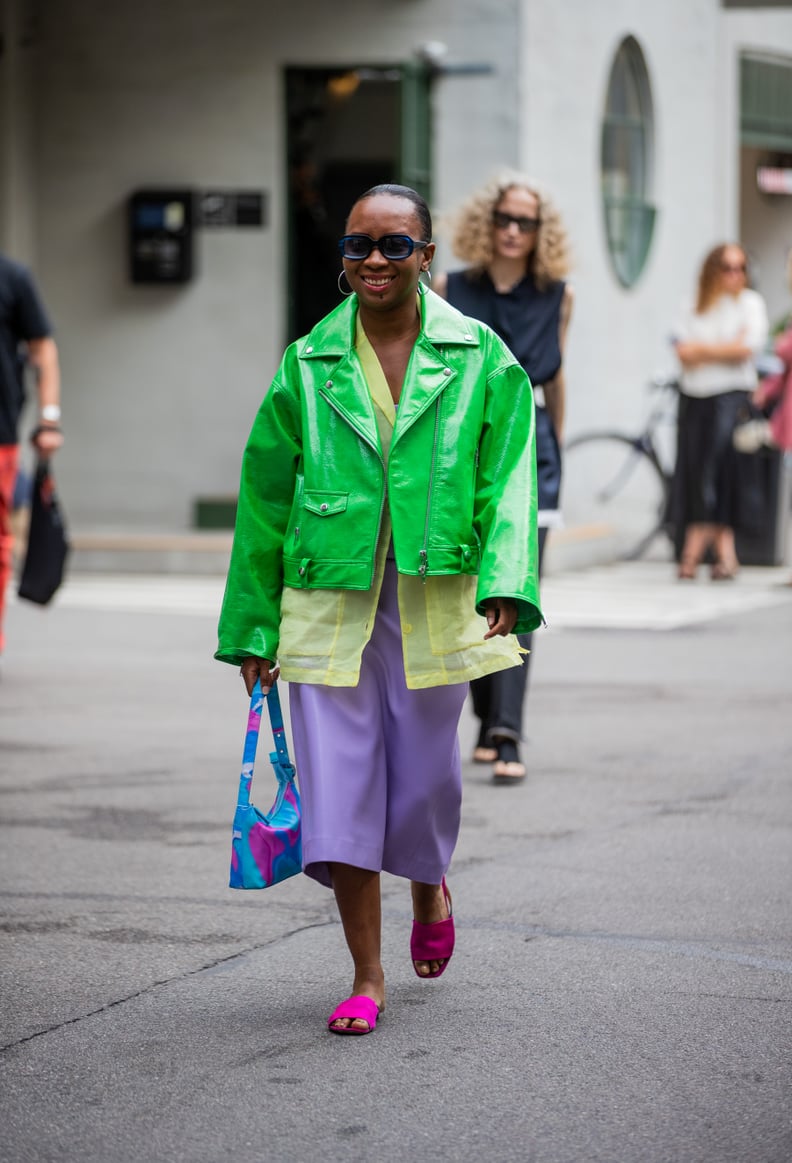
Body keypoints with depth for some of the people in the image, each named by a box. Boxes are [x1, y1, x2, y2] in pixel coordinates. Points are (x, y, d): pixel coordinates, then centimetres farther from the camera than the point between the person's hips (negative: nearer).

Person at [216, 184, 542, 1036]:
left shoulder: (478, 357, 1)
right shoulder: (309, 363, 4)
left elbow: (509, 477, -3)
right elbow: (264, 495, 9)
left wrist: (505, 582, -19)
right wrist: (252, 626, 10)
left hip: (433, 601, -1)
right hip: (328, 603, 1)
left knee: (424, 774, 7)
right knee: (337, 781, -3)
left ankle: (430, 888, 42)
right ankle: (366, 976, 8)